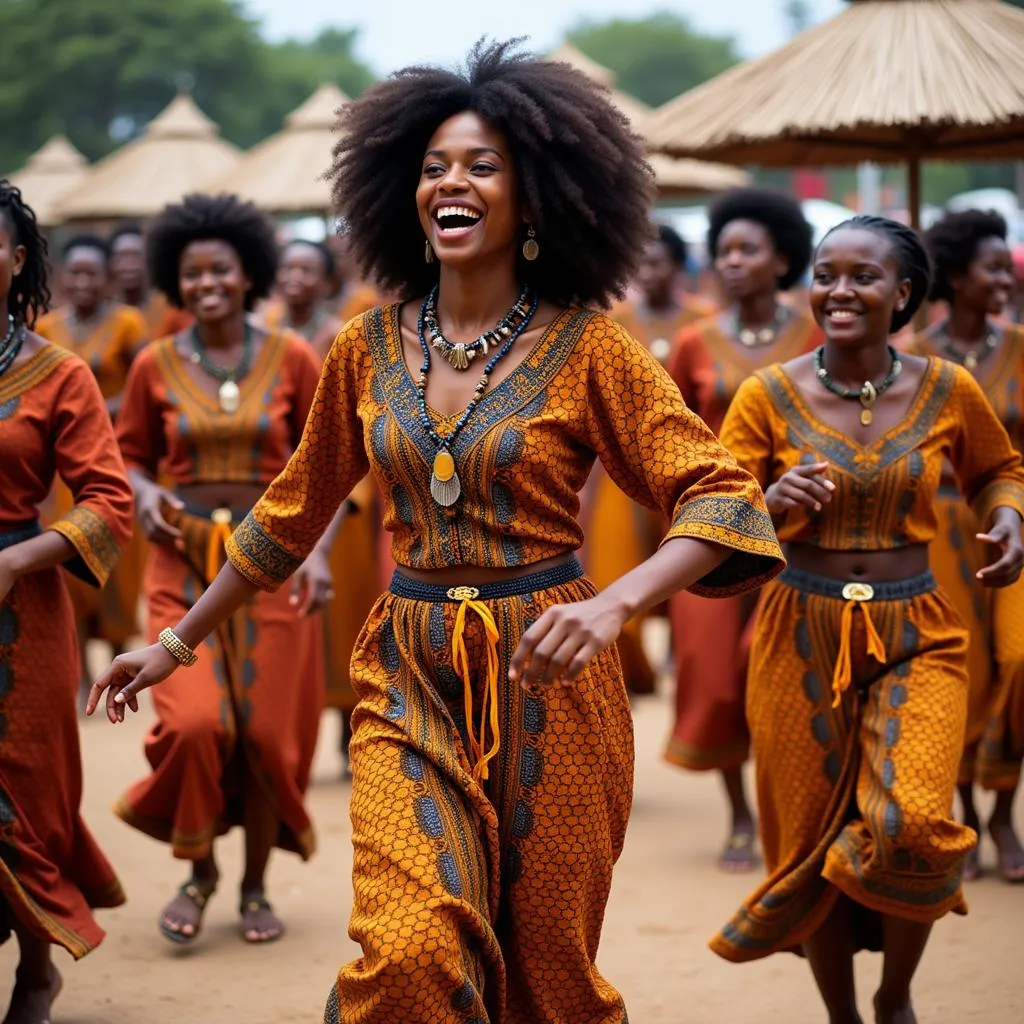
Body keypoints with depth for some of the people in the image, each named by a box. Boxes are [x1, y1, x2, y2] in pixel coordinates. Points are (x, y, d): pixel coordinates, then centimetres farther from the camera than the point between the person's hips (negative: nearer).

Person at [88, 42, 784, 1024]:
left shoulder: (587, 349, -5)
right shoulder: (369, 348, 5)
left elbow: (718, 493, -11)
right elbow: (293, 512, 17)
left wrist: (616, 602, -28)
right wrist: (177, 642, 20)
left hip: (544, 677, -2)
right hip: (410, 676, 2)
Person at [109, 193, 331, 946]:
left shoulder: (292, 360, -1)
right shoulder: (155, 366, 2)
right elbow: (131, 455, 11)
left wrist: (318, 550, -10)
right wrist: (145, 495, -11)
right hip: (184, 562, 0)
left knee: (268, 732, 2)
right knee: (195, 723, -13)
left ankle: (256, 888, 22)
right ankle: (199, 871, 12)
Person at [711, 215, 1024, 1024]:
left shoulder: (948, 391, -1)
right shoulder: (770, 396, -4)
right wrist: (773, 502, -22)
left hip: (915, 634, 0)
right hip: (802, 634, 0)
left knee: (909, 825, -18)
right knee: (810, 840, 7)